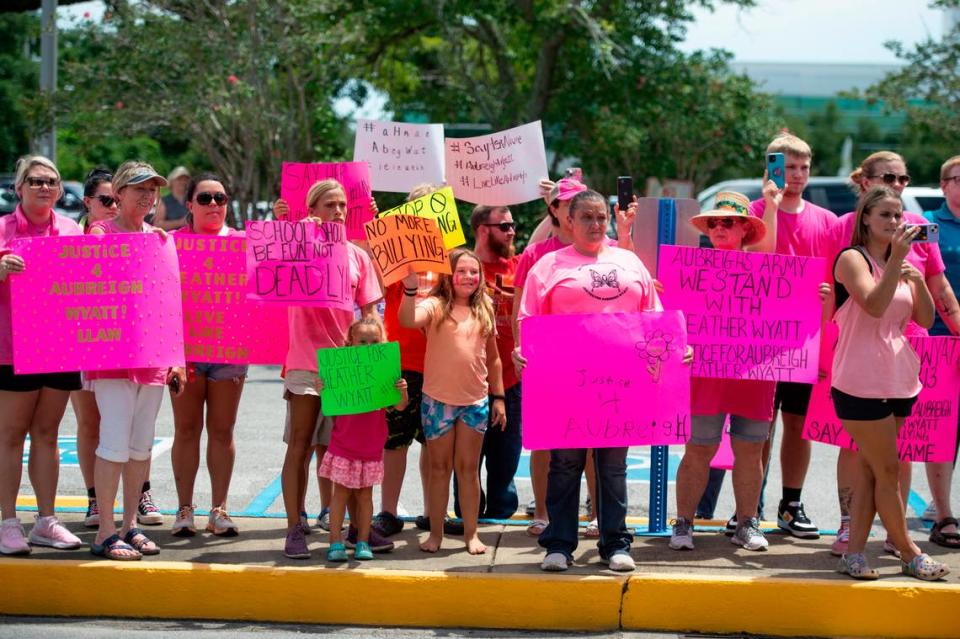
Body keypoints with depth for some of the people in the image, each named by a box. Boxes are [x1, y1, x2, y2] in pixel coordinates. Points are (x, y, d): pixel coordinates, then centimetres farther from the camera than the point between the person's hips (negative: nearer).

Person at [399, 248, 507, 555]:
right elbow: (407, 320, -28)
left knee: (468, 468, 8)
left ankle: (471, 533, 15)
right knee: (439, 467, 7)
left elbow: (492, 358, 13)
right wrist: (410, 288, -39)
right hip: (438, 400, -3)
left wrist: (498, 397, 11)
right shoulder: (435, 306, -6)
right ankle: (435, 533, 15)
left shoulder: (484, 311, 7)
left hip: (476, 400, 3)